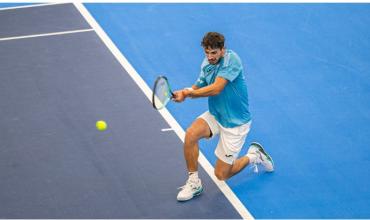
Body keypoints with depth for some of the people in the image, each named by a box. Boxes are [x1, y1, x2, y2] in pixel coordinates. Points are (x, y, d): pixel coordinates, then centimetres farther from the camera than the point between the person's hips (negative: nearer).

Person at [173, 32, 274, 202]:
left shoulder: (231, 59, -26)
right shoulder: (207, 64, -4)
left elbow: (215, 89, -33)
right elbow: (199, 88, 4)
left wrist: (188, 92, -24)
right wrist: (183, 93, -18)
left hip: (235, 122, -6)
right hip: (215, 116, 6)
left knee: (221, 175, 0)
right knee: (191, 134, -25)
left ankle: (253, 156, 25)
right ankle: (194, 182, -9)